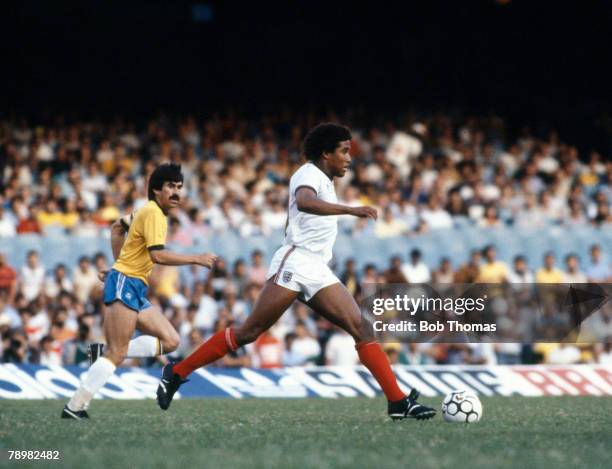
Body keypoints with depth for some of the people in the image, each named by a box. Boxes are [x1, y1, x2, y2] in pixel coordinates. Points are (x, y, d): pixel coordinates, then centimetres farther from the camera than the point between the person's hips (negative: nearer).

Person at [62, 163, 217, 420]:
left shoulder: (148, 211, 17)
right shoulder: (153, 213, -13)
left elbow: (117, 227, 32)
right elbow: (158, 255, -23)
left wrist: (120, 262, 29)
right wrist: (197, 259, -19)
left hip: (136, 289, 10)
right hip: (124, 284, -10)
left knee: (170, 341, 3)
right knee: (117, 354, -15)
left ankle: (103, 352, 0)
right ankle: (75, 406, -15)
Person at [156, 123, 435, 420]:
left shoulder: (324, 182, 23)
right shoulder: (309, 174, -5)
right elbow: (303, 201, -31)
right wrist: (351, 210, -40)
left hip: (318, 272, 9)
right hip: (294, 263, -9)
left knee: (362, 329, -6)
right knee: (249, 332, -9)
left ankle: (398, 402, -11)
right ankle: (176, 373, 0)